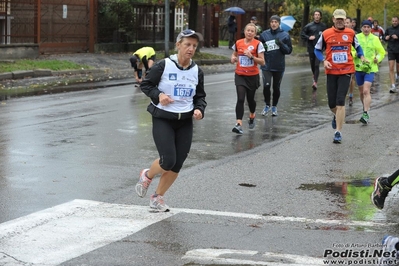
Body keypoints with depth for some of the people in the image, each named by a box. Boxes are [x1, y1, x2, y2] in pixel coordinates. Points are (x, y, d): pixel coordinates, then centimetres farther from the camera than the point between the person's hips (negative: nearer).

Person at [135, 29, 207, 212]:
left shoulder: (197, 71, 4)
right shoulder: (163, 66, -10)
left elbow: (200, 96, 14)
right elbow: (145, 84, -2)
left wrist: (199, 109, -6)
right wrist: (158, 95, -19)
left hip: (185, 122, 5)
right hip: (163, 119, -5)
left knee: (177, 165, 5)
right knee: (168, 161, -15)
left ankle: (158, 197, 26)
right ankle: (147, 176, 20)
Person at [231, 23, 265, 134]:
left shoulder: (258, 44, -7)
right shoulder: (238, 43, 2)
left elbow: (262, 62, -10)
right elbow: (234, 55, 20)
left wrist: (251, 56, -23)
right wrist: (233, 58, -3)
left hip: (252, 76, -1)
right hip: (240, 75, 1)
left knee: (250, 99, 13)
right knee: (240, 99, -13)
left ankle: (252, 116, 44)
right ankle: (239, 124, -18)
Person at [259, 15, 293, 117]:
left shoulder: (285, 35, -2)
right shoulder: (264, 34, 1)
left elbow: (289, 50, -2)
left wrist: (281, 44, -19)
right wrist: (263, 48, -12)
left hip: (279, 66, 0)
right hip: (266, 65, 0)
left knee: (276, 87, 10)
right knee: (266, 86, -11)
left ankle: (274, 106, 28)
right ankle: (267, 105, 12)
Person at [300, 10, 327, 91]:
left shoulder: (323, 26, 3)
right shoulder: (309, 26, 2)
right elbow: (302, 34, 5)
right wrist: (308, 38, -10)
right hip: (311, 48, 2)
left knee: (317, 65, -12)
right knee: (312, 64, 13)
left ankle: (315, 82, -18)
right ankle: (315, 76, 40)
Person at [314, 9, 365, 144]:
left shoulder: (350, 33, 2)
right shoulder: (326, 34, -1)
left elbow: (357, 46, 18)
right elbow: (317, 49, 8)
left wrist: (361, 56, -1)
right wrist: (323, 61, -9)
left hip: (346, 71, -1)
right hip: (331, 71, 1)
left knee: (340, 101, -11)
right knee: (331, 103, 6)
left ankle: (338, 132, -6)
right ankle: (337, 116, 43)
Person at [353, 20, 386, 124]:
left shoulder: (375, 39, 2)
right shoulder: (356, 37, 1)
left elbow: (382, 52, 12)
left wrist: (378, 58, -8)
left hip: (370, 69, -2)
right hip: (359, 68, 2)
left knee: (366, 91, -16)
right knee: (361, 92, 14)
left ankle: (366, 114, -18)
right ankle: (365, 107, 37)